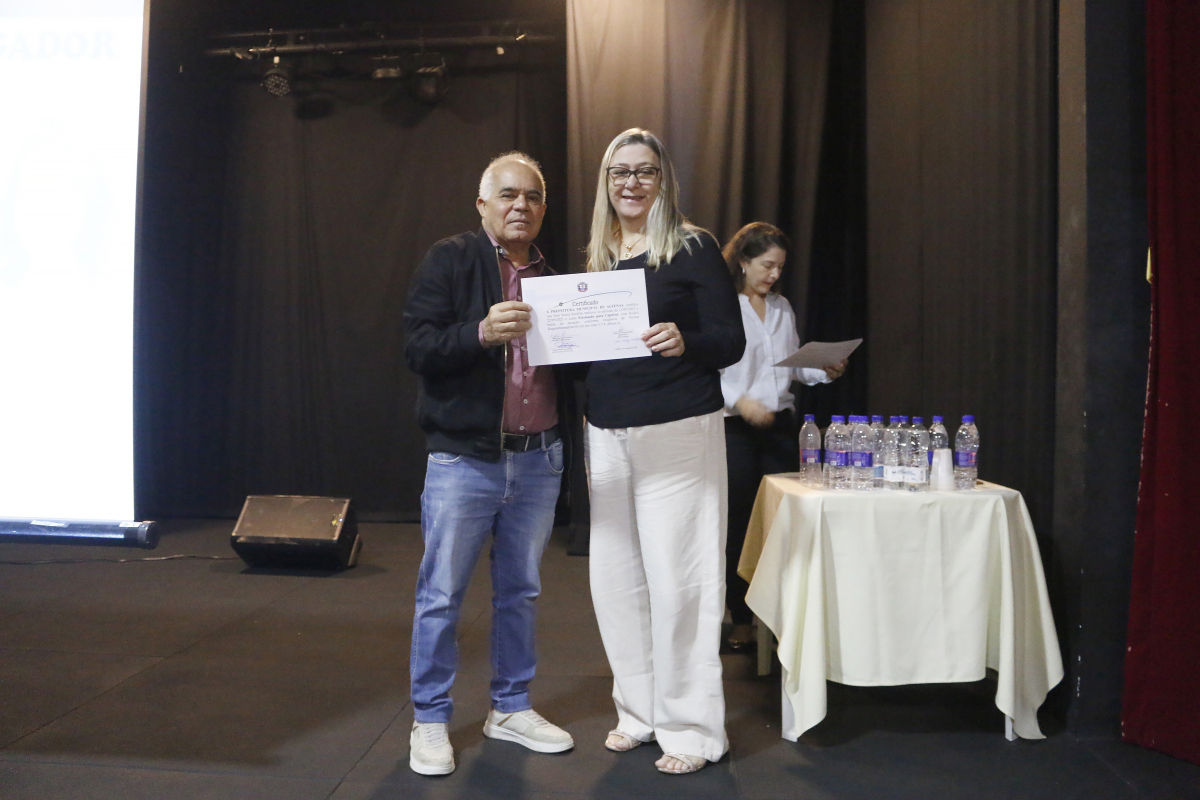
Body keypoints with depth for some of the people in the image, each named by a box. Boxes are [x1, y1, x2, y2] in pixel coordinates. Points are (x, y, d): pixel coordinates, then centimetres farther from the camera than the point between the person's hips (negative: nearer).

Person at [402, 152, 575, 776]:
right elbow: (417, 347, -11)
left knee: (520, 592, 14)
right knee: (440, 597, 3)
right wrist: (481, 332, -28)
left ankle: (511, 709, 29)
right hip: (465, 460, -4)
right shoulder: (450, 261, -2)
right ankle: (430, 721, 19)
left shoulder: (554, 274, 13)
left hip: (539, 461, 5)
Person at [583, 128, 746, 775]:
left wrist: (683, 341, -27)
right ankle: (638, 711, 27)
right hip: (607, 434, 6)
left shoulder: (692, 248, -3)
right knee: (613, 575, 9)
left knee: (676, 578, -3)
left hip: (678, 432, -5)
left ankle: (690, 727, 13)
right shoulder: (595, 257, 13)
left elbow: (731, 341, -7)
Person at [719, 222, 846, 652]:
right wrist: (740, 401, -21)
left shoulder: (782, 307, 15)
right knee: (738, 527, 1)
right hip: (736, 427, -5)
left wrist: (825, 370, 2)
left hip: (780, 424, 5)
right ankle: (741, 621, 13)